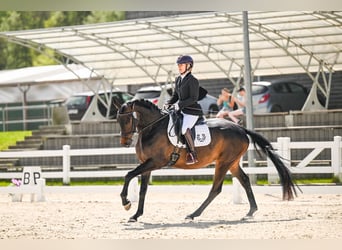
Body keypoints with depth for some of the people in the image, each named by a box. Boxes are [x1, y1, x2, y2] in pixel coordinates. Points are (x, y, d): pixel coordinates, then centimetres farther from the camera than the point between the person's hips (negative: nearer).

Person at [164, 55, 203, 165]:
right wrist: (168, 103, 1)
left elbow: (193, 98, -18)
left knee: (185, 129, -29)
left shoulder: (193, 80, -13)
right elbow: (175, 96, 19)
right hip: (181, 110, 9)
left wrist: (180, 104, -22)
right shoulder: (178, 79, 12)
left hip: (192, 111, -9)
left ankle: (193, 155, -19)